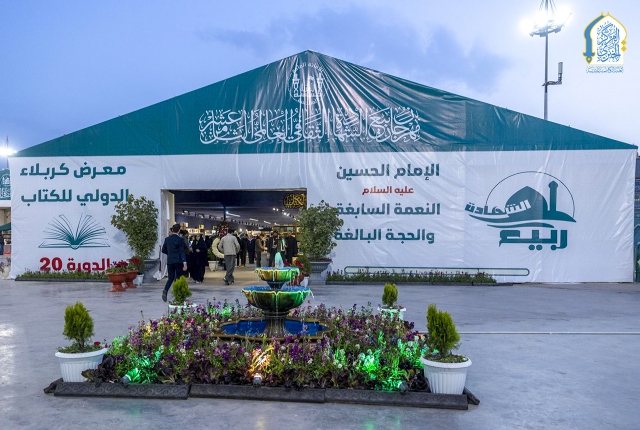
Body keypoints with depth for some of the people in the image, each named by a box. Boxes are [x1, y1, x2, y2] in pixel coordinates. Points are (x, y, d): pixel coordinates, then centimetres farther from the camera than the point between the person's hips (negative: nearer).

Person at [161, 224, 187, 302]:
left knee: (171, 278, 10)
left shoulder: (167, 239, 4)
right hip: (178, 261, -3)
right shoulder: (180, 240, -9)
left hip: (170, 261, 3)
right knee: (178, 278, 8)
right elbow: (182, 252, -13)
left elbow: (163, 250, 10)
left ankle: (165, 290, -15)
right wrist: (184, 263, -15)